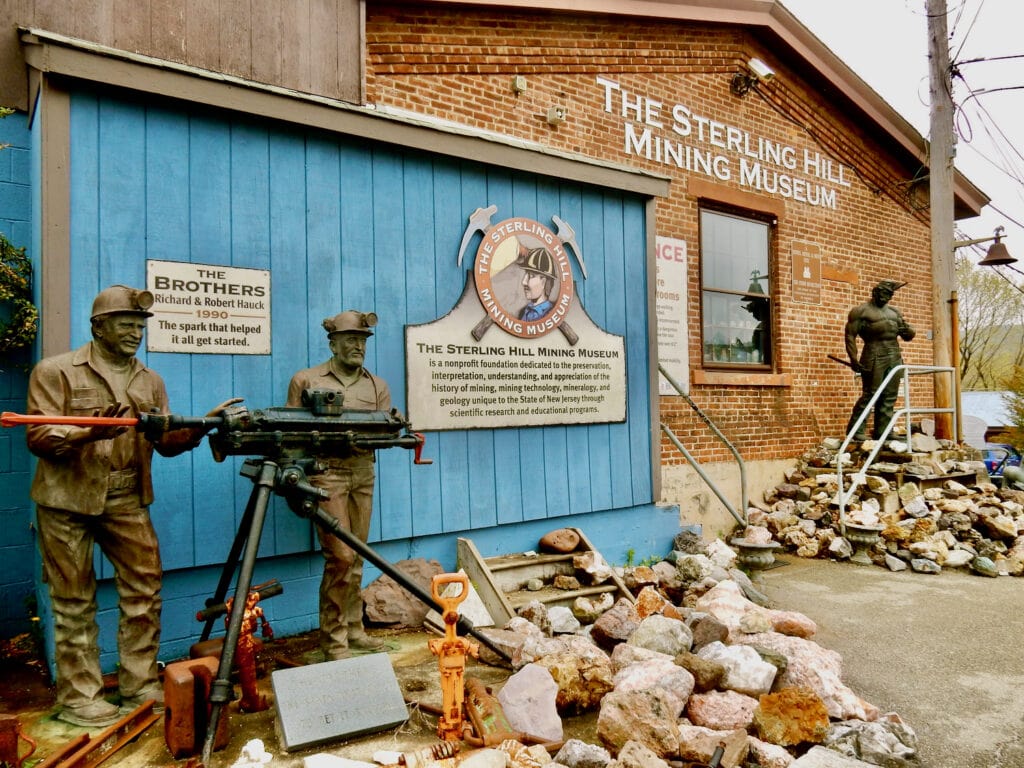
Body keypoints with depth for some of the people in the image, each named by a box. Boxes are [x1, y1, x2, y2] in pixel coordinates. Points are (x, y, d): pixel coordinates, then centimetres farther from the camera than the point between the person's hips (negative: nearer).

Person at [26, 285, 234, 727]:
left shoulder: (150, 381, 10)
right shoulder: (56, 372, -4)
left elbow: (167, 442, 7)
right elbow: (38, 437, -11)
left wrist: (199, 427, -12)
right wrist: (91, 432, -28)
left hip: (127, 501, 4)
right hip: (68, 502, -4)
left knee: (145, 589, 4)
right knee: (75, 602, 4)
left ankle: (140, 686, 18)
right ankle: (78, 698, 17)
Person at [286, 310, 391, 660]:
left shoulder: (378, 386, 13)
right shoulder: (305, 380, 3)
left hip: (363, 474, 4)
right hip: (325, 472, -4)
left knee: (356, 557, 10)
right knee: (341, 556, -9)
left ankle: (353, 629, 23)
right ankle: (334, 641, 4)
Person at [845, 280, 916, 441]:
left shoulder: (894, 311, 21)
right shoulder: (861, 311, 1)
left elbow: (908, 335, 22)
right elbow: (850, 335, -5)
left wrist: (906, 330, -3)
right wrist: (853, 358, -14)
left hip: (895, 358, 7)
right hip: (875, 357, -7)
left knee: (890, 397, 5)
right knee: (870, 394, -9)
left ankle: (882, 431, 10)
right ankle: (855, 430, -3)